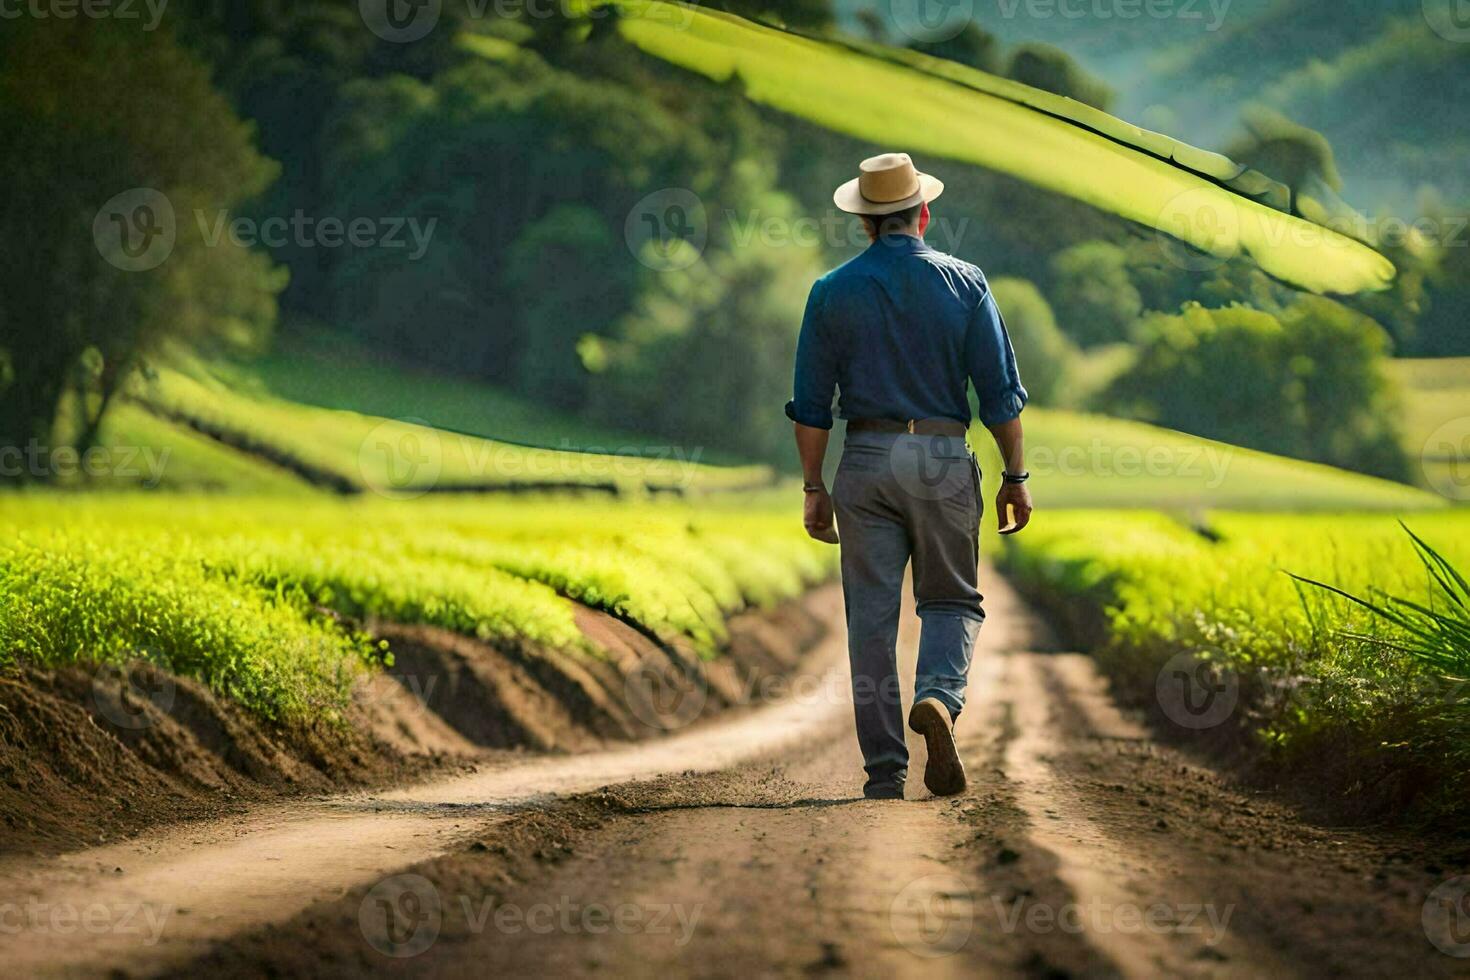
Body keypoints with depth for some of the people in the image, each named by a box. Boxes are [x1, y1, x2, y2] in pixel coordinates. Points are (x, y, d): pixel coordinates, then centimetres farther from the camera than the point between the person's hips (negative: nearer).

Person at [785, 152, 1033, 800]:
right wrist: (1015, 477, 6)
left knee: (871, 616, 4)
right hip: (943, 457, 0)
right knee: (951, 599, 13)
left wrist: (814, 487, 9)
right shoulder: (964, 284, 1)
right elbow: (1001, 392, -1)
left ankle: (885, 770, 2)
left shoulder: (832, 292, 3)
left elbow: (810, 403, 2)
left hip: (866, 461, 0)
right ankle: (938, 698, -18)